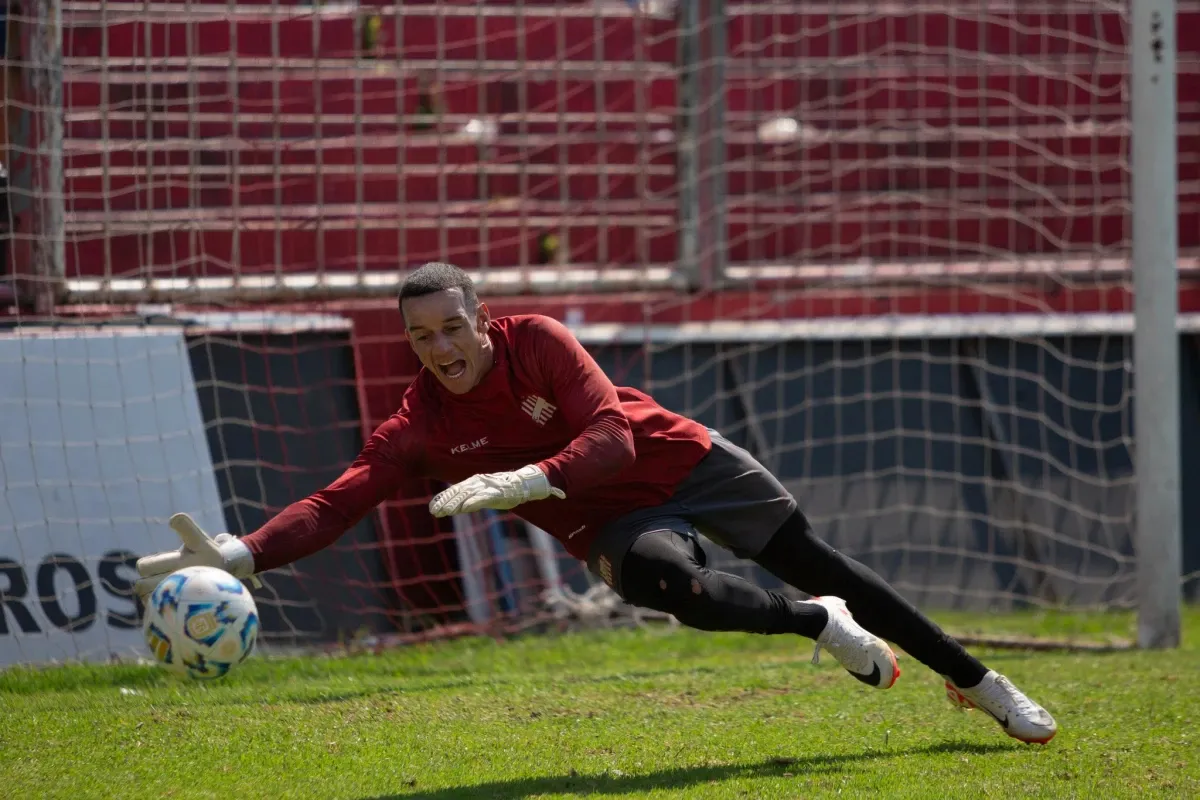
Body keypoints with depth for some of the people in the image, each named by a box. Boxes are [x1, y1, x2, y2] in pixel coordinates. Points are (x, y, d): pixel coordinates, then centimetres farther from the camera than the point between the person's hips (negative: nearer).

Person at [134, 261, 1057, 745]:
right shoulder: (421, 427, -16)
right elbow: (339, 502, -26)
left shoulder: (536, 340, -22)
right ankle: (822, 627, -5)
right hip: (617, 527, 1)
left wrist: (525, 481, -47)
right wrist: (238, 555, -41)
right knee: (668, 581, -33)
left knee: (817, 563, 4)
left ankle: (974, 680, 23)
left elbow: (613, 436, -31)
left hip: (686, 463, -1)